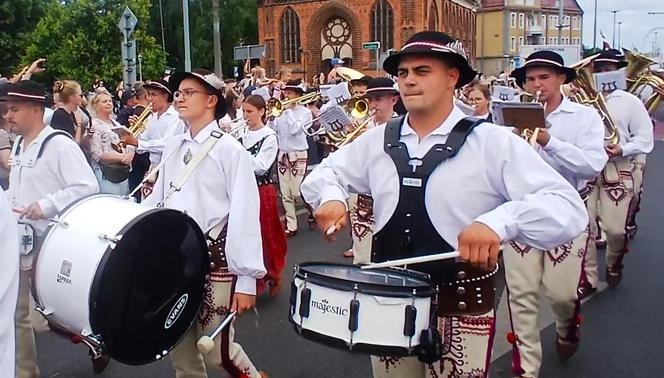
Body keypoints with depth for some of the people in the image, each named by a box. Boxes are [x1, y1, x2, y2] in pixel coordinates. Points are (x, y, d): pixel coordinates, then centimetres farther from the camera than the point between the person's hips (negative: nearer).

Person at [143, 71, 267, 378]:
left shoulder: (230, 150, -10)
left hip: (214, 261, -6)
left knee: (216, 350, 2)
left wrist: (247, 279, -16)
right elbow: (157, 199, 16)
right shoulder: (172, 147, 10)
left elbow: (244, 216, -14)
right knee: (180, 349, 14)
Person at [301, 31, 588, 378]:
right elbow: (325, 172, 16)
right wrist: (331, 197, -8)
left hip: (461, 311, -4)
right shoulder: (377, 140, 3)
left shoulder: (494, 143, -12)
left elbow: (569, 207, -20)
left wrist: (500, 221, -39)